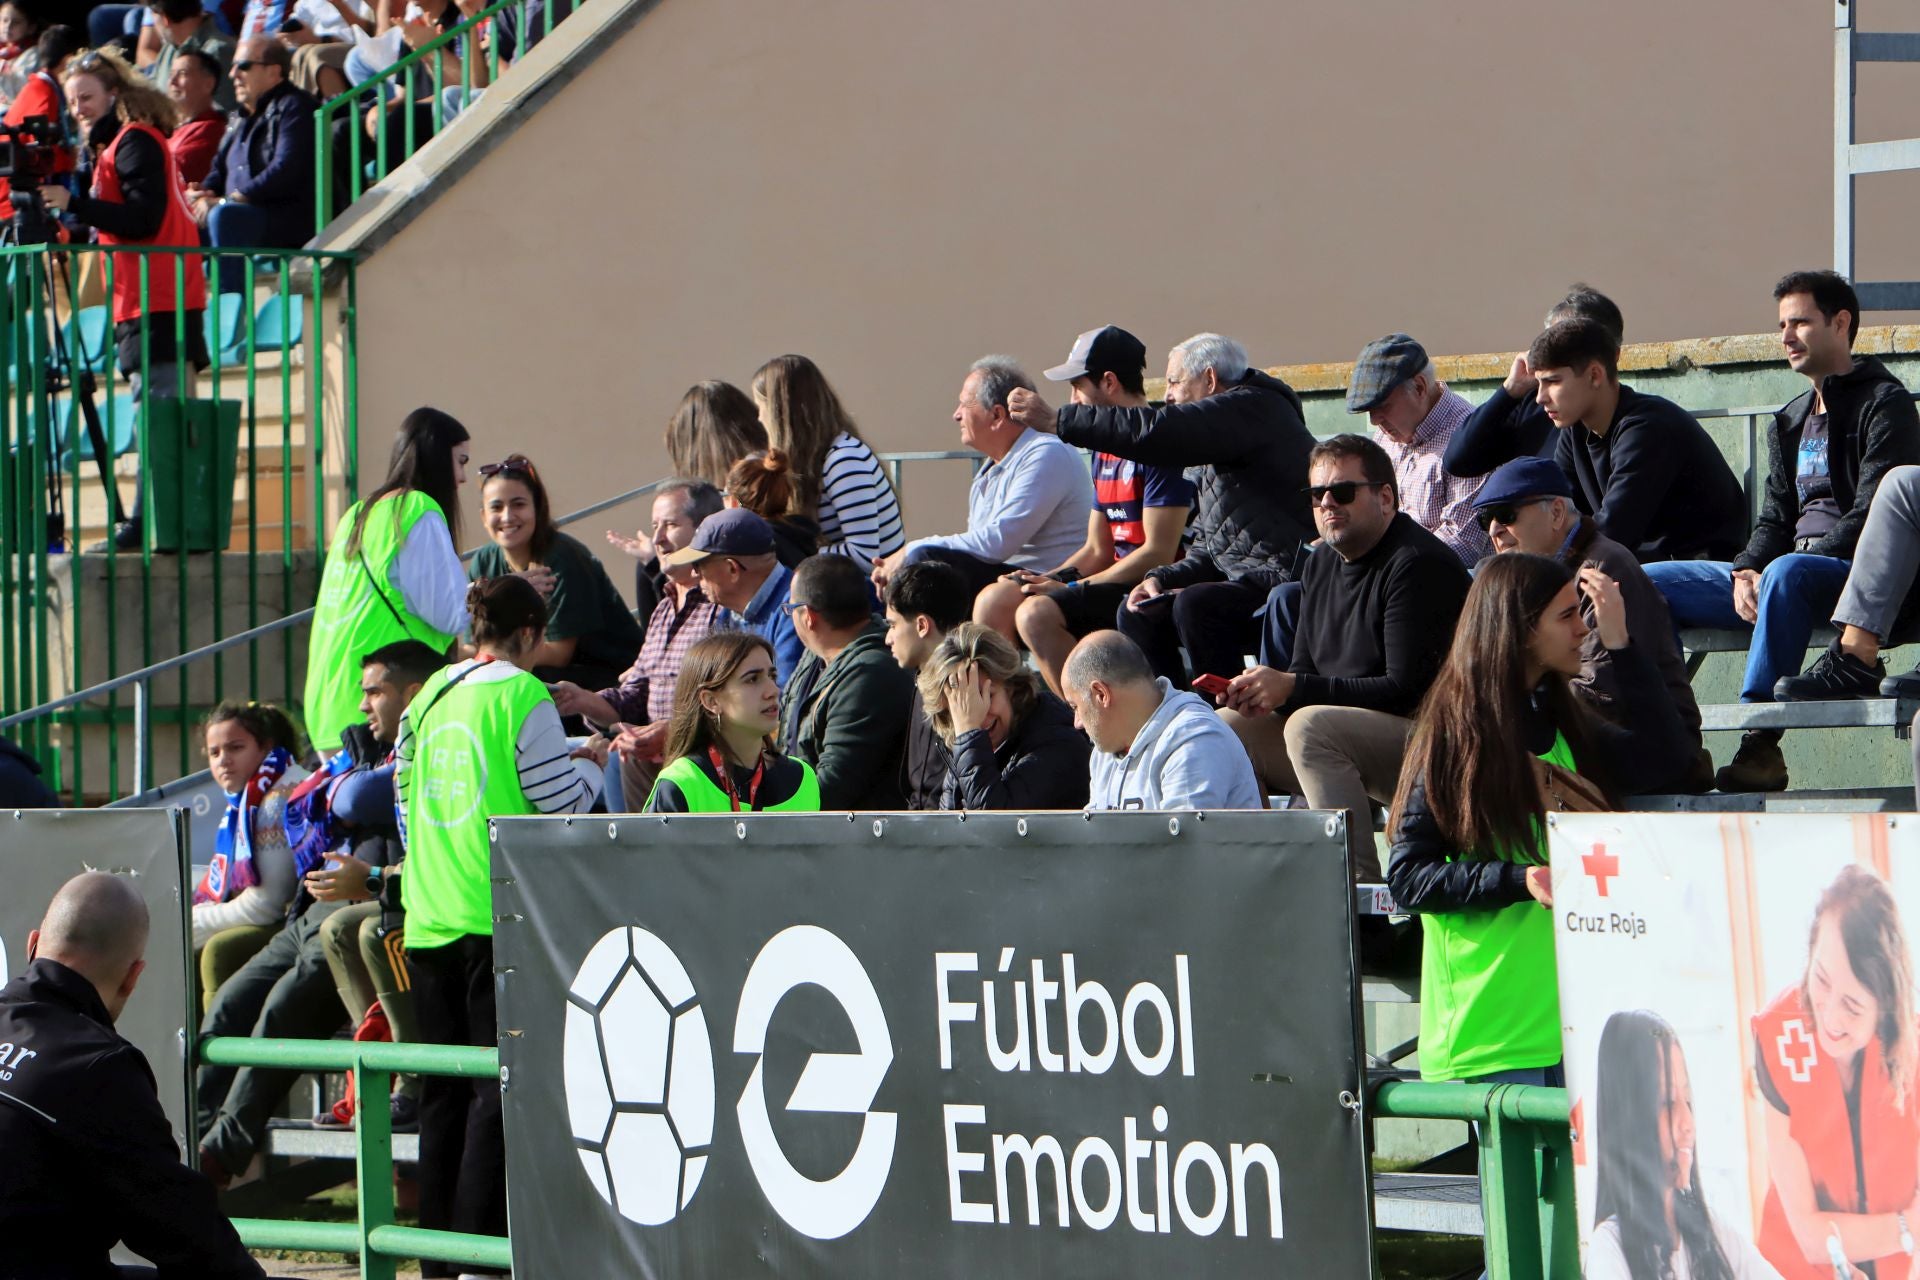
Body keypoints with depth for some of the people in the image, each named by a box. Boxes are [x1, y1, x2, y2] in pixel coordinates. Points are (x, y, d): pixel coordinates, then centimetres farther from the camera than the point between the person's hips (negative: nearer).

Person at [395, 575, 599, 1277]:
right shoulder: (522, 695, -8)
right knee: (500, 1082, -2)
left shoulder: (430, 694, 11)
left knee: (443, 1086, 12)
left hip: (430, 917, 6)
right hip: (499, 914, -6)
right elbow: (560, 799, -9)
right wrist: (593, 766, 11)